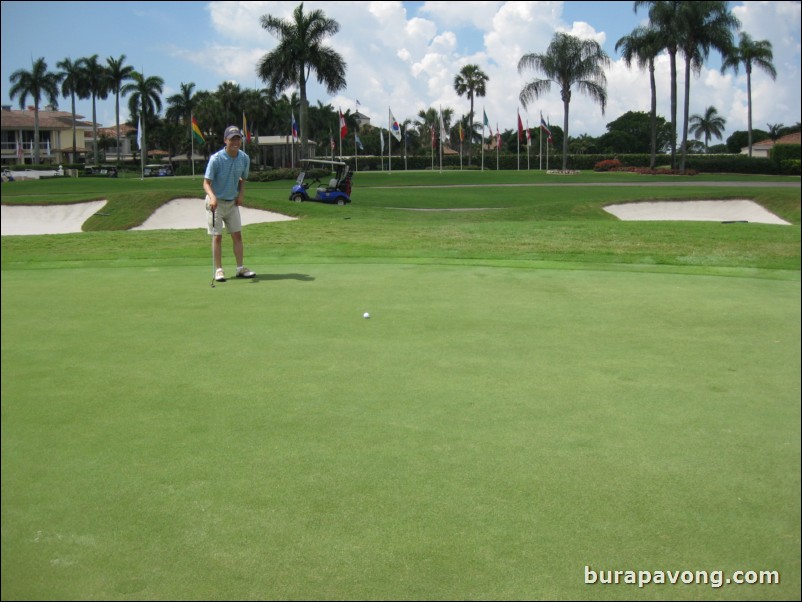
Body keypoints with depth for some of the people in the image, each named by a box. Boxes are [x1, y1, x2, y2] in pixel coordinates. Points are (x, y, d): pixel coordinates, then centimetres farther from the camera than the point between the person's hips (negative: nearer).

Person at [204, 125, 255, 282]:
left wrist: (241, 194, -3)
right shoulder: (216, 159, -18)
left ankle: (240, 268, 11)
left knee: (237, 235, 4)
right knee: (217, 236, -3)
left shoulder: (244, 158, -3)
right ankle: (218, 270, 3)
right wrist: (212, 197, -37)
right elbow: (206, 182, -18)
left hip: (232, 202, 5)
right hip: (216, 202, -5)